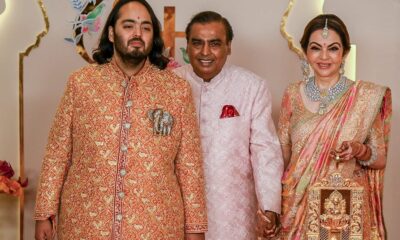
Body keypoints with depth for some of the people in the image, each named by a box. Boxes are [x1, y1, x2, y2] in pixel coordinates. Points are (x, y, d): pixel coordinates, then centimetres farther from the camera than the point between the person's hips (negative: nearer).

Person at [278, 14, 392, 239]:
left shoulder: (367, 95, -7)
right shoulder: (292, 94, -1)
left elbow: (380, 160, -1)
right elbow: (282, 156, 5)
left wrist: (360, 150, -20)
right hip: (299, 206, 2)